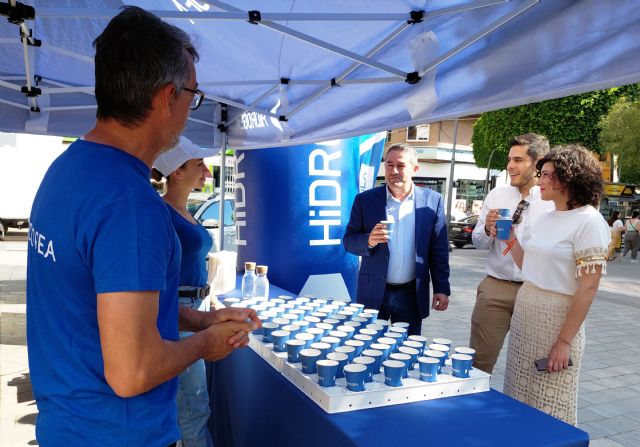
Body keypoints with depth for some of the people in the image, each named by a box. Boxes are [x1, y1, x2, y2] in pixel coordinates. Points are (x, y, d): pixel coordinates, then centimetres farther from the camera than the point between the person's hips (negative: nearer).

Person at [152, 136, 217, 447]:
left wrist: (207, 306, 21)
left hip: (195, 309, 9)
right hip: (177, 314, -9)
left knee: (179, 403, 20)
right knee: (194, 408, 0)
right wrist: (191, 317, -24)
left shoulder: (184, 213, 13)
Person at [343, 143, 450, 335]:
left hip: (412, 295, 1)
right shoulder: (365, 200, -2)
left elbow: (438, 250, 2)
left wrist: (441, 289, 0)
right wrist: (369, 240, -20)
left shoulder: (432, 200, 0)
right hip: (374, 293, 0)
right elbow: (348, 240, 0)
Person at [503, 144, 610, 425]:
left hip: (557, 317, -7)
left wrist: (564, 342, -17)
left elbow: (588, 288, -16)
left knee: (548, 405, 5)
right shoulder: (546, 218, 10)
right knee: (518, 396, 15)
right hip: (524, 310, 7)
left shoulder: (589, 222, -13)